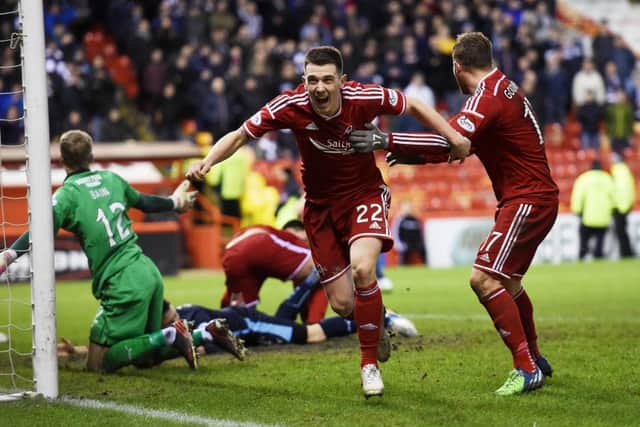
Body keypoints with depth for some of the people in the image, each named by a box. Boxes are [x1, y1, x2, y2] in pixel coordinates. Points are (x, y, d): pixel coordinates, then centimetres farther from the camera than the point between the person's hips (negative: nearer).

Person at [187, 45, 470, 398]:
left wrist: (453, 138, -12)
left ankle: (369, 364, -10)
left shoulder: (365, 97, -23)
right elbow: (239, 135, -12)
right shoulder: (289, 107, -22)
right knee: (341, 304, 0)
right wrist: (207, 162, -29)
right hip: (321, 205, 2)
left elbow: (413, 107, -4)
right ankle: (376, 327, 39)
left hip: (364, 194, -2)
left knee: (362, 268, -29)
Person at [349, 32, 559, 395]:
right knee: (507, 281, 23)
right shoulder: (502, 87, 13)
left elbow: (451, 140, -32)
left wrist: (387, 141, -32)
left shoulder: (488, 98, -18)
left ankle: (527, 369, -15)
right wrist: (410, 155, 17)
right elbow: (461, 142, 21)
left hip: (528, 200, -11)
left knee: (485, 279, -17)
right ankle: (535, 359, 36)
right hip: (531, 198, 11)